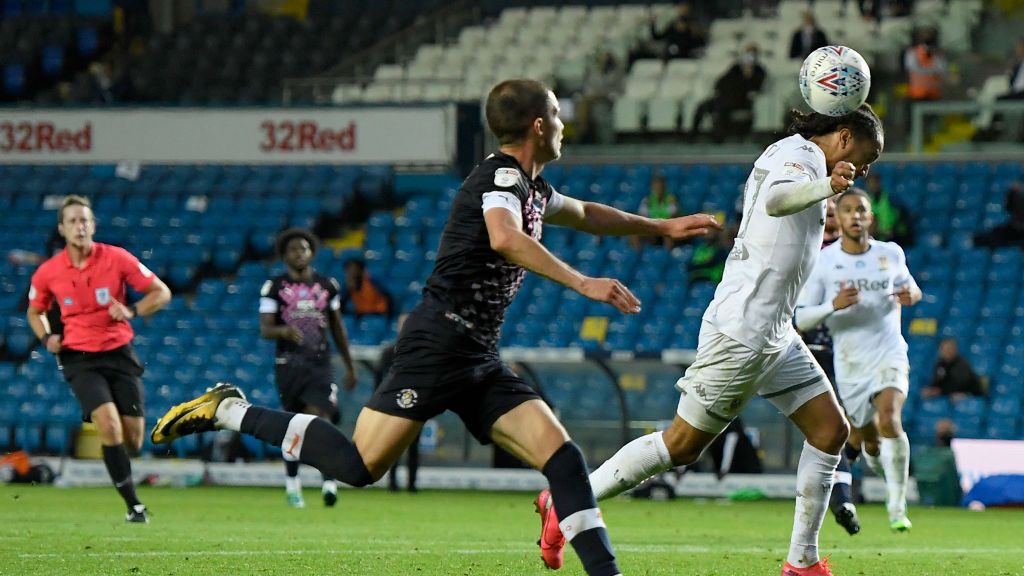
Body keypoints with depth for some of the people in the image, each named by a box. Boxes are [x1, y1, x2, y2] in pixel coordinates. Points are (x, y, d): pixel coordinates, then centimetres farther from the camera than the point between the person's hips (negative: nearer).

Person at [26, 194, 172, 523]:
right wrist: (46, 338, -2)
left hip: (119, 352, 1)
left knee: (132, 442, -1)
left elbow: (162, 293, 1)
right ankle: (133, 505, -16)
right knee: (108, 421, -24)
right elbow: (35, 311, 18)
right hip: (79, 358, -1)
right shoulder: (47, 273, -2)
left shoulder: (117, 259, -6)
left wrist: (132, 311, -16)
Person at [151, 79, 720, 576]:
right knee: (360, 465, -14)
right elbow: (505, 239, -32)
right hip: (439, 343, -9)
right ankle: (229, 409, 0)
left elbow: (585, 214, 42)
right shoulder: (502, 175, -10)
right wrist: (582, 283, -34)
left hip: (479, 359, 9)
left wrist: (663, 227, 42)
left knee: (564, 457, -6)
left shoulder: (532, 188, 20)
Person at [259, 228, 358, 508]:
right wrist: (284, 331, -26)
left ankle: (329, 482, -19)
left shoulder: (328, 285, 10)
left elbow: (337, 327, 19)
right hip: (288, 363, -1)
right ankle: (292, 483, 21)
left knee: (320, 418, -15)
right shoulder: (274, 287, 2)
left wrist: (350, 366, 21)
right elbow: (265, 329, -4)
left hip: (320, 362, 1)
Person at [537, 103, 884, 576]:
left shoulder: (795, 154, 18)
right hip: (740, 329, -11)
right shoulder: (801, 153, -10)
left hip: (774, 333, 11)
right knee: (683, 444, -6)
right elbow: (776, 199, -35)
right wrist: (826, 187, -53)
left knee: (831, 431, 4)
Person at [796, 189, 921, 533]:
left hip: (889, 356, -1)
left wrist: (911, 294, -3)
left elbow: (906, 283, 23)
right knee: (869, 441, 9)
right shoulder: (822, 262, -5)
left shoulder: (891, 254, 2)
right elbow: (801, 320, -6)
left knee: (889, 419, -26)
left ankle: (897, 506, -20)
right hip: (850, 364, 1)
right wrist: (833, 305, -25)